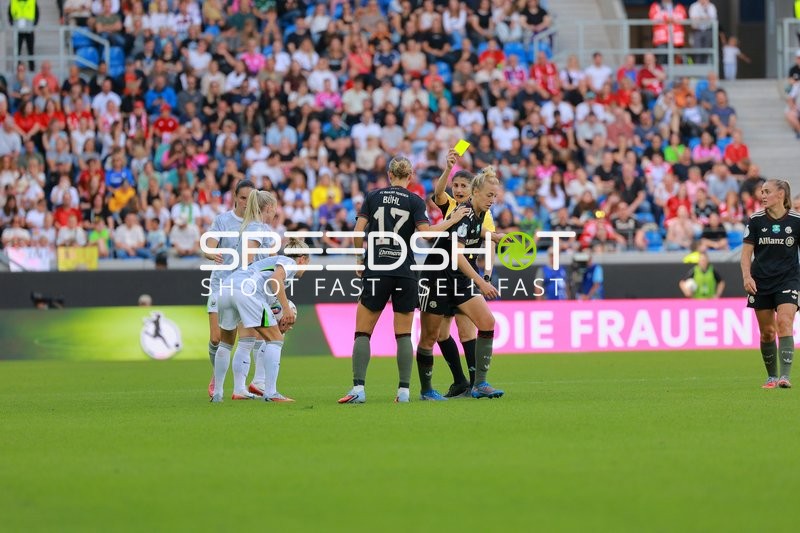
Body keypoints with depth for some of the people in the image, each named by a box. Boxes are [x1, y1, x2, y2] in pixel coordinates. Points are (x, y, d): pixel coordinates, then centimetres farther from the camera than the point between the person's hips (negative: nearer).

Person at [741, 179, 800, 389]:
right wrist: (746, 276, -13)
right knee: (767, 331, 4)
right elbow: (746, 252, 2)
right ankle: (771, 376, 20)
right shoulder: (755, 220, 1)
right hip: (761, 282, 2)